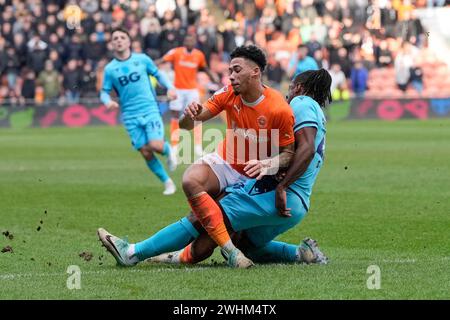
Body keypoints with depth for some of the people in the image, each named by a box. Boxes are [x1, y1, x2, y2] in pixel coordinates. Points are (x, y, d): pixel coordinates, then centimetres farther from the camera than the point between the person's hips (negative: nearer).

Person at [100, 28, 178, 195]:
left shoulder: (142, 59, 2)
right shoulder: (110, 69, 3)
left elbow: (158, 75, 14)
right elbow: (104, 92, 8)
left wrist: (170, 87, -3)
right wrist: (108, 101, -15)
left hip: (150, 110, -1)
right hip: (131, 116, 1)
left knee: (156, 145, -20)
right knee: (146, 153, -4)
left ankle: (168, 150, 17)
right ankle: (167, 182, 14)